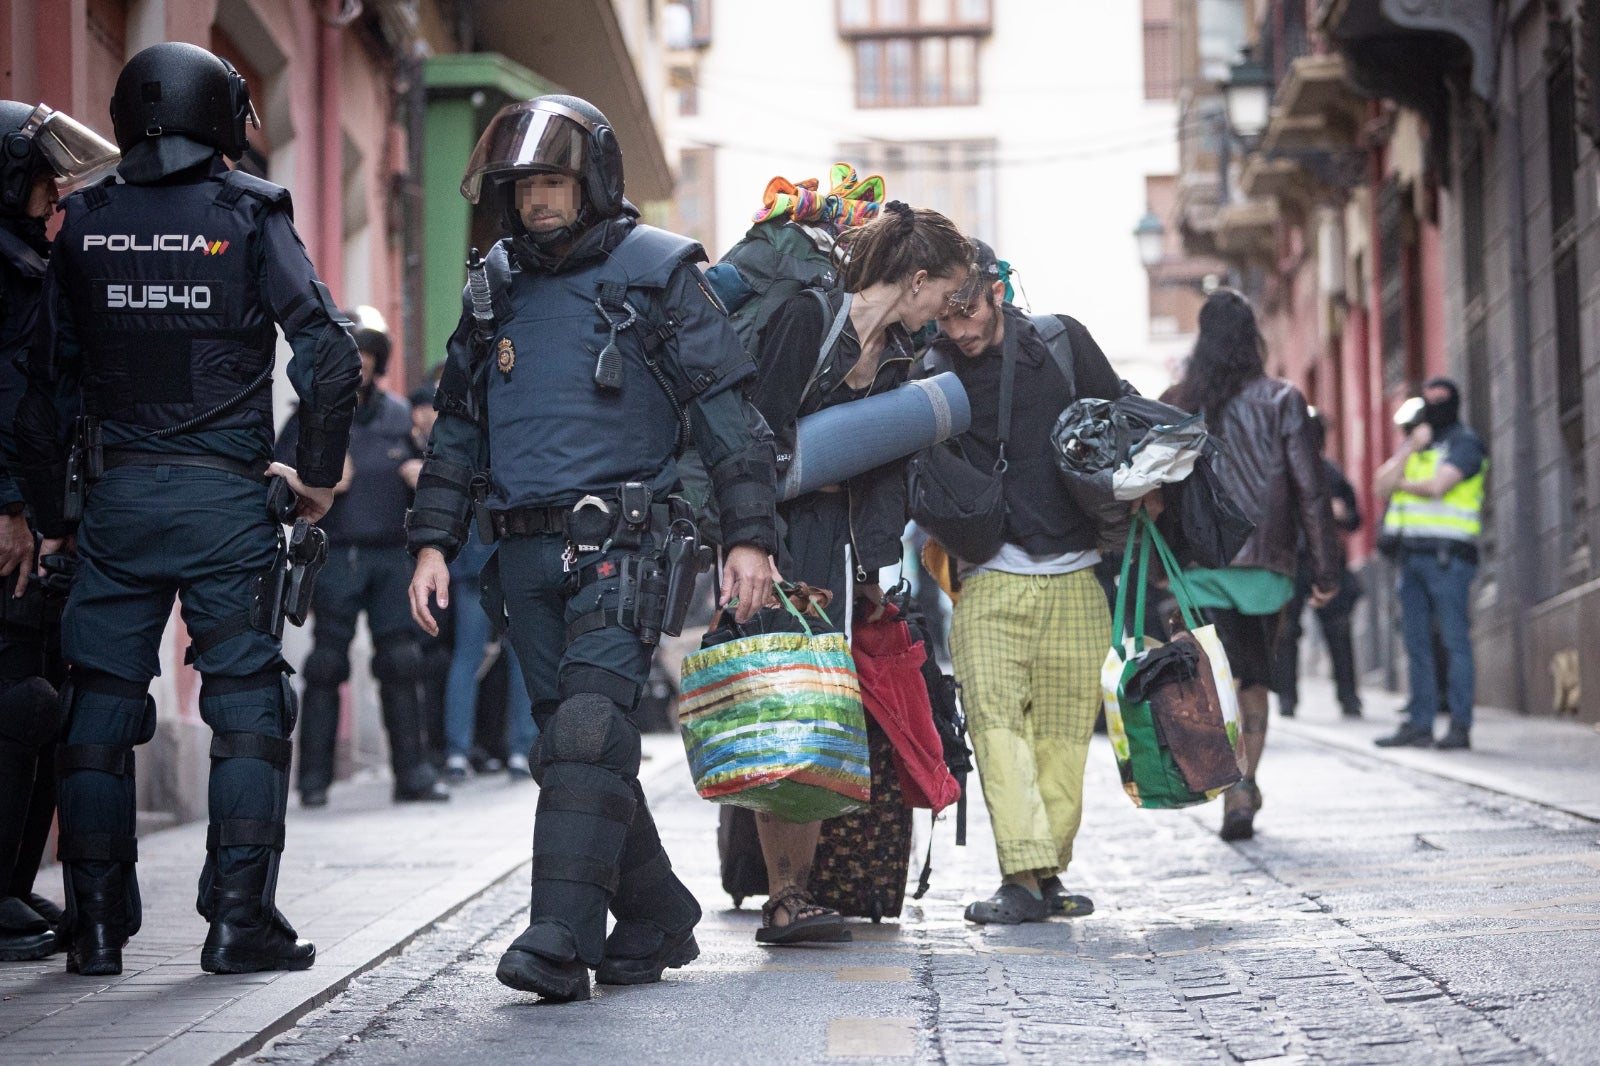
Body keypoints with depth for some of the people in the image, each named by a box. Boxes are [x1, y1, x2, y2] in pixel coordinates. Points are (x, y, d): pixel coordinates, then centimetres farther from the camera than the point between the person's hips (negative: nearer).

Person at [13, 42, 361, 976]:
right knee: (248, 705, 4)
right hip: (227, 499, -3)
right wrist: (320, 475, 3)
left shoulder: (86, 222, 7)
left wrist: (51, 513, 17)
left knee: (101, 707, 9)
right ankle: (240, 918, -1)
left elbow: (45, 380, 9)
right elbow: (332, 356, -9)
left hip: (118, 495, 3)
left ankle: (97, 926, 10)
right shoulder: (249, 216, -2)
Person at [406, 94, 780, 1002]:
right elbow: (459, 428, 20)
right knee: (573, 741, 7)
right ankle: (657, 923, 20)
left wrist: (750, 536, -7)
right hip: (526, 554, 6)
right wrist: (435, 541, 11)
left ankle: (562, 941, -22)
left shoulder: (657, 273, 1)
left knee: (587, 730, -18)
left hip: (618, 543, -6)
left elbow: (727, 412, -1)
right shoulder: (495, 288, 16)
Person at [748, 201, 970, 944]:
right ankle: (783, 897, -11)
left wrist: (875, 566, 9)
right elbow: (764, 428, -13)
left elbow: (886, 464, 16)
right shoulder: (807, 316, -10)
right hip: (771, 534, -7)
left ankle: (797, 888, 4)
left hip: (833, 543, 7)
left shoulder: (897, 353, 14)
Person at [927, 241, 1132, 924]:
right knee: (994, 716, -17)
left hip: (1074, 574, 2)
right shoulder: (930, 372, 1)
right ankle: (1024, 877, -21)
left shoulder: (1062, 342, 6)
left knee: (1065, 729, 1)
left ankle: (1049, 872, 10)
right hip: (989, 578, -2)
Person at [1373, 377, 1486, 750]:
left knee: (1455, 641, -8)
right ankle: (1420, 724, 10)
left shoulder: (1465, 443, -2)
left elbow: (1437, 486, -15)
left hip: (1447, 555, -7)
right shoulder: (1415, 444, 19)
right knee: (1416, 643, 7)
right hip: (1413, 554, 7)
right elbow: (1381, 486, 7)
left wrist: (1403, 483, 4)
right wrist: (1410, 448, -2)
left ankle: (1460, 726, -8)